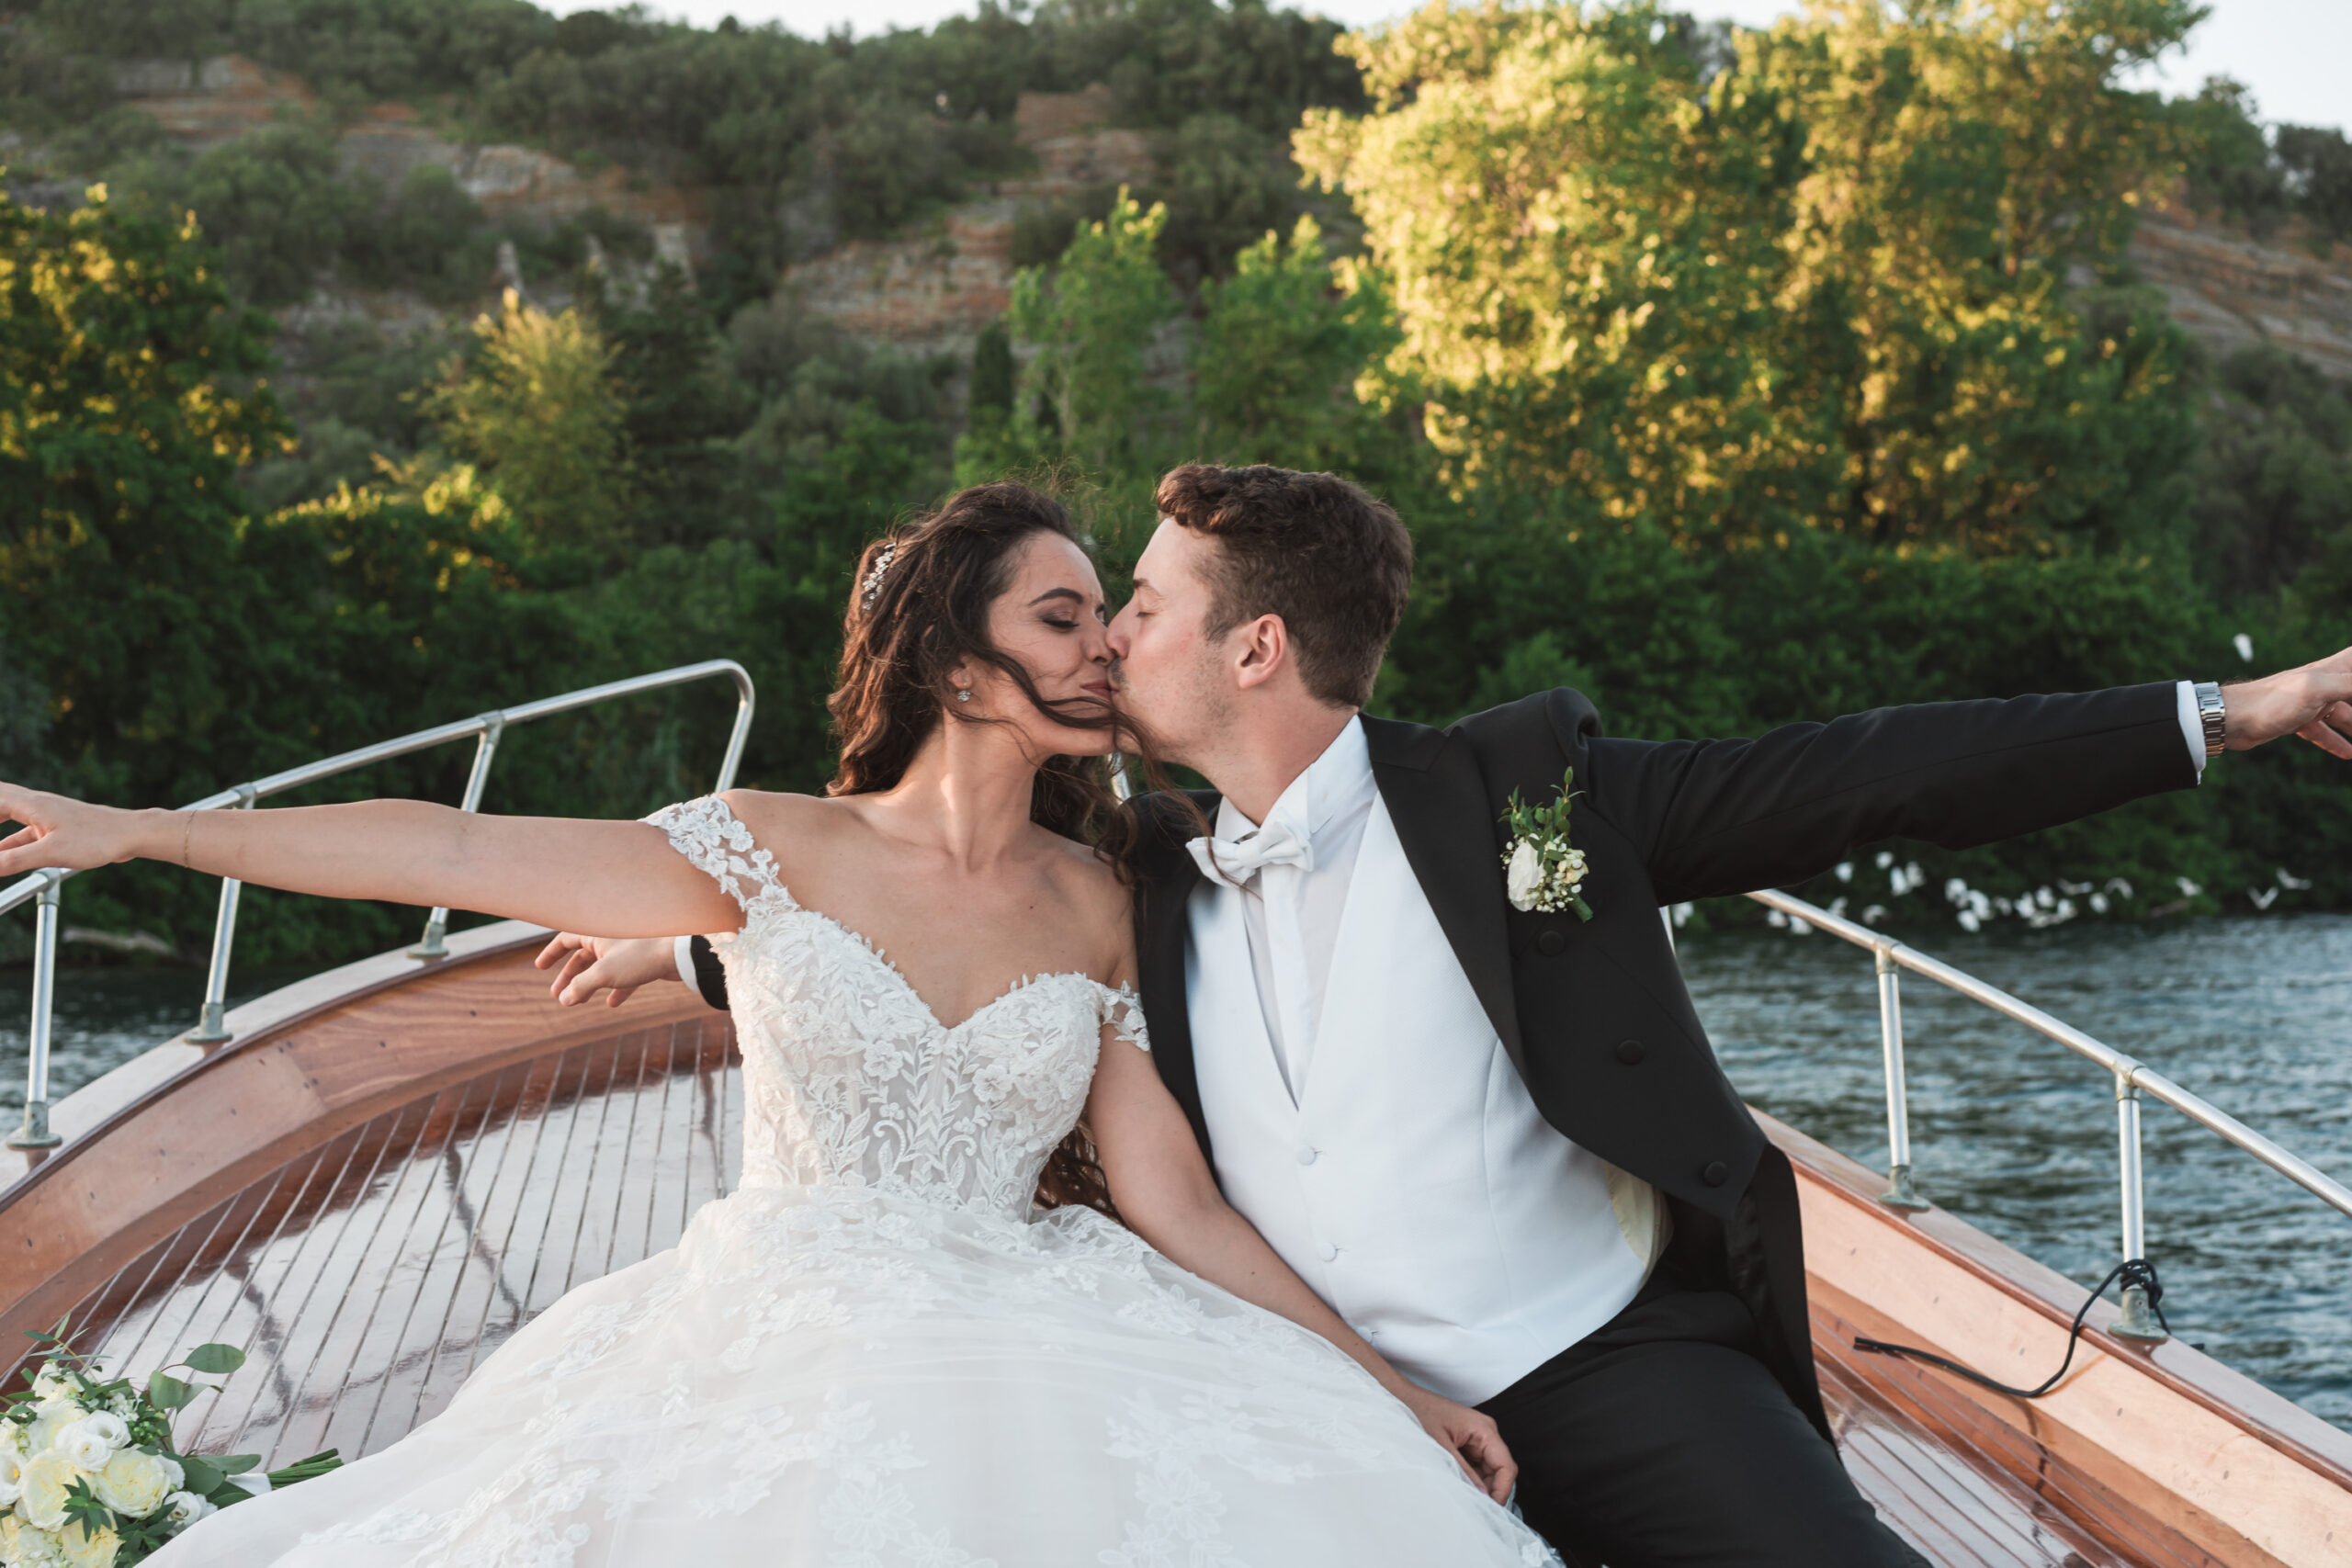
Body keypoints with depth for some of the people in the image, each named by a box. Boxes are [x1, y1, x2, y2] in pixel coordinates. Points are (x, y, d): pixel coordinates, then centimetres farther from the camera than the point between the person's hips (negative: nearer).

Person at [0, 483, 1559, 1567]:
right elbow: (447, 851, -2)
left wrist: (1392, 1394, -1)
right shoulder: (778, 853, 1)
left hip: (1017, 1357, 2)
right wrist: (126, 830, -4)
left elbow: (1175, 1203, 5)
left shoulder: (1096, 910, 7)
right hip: (776, 1358, -1)